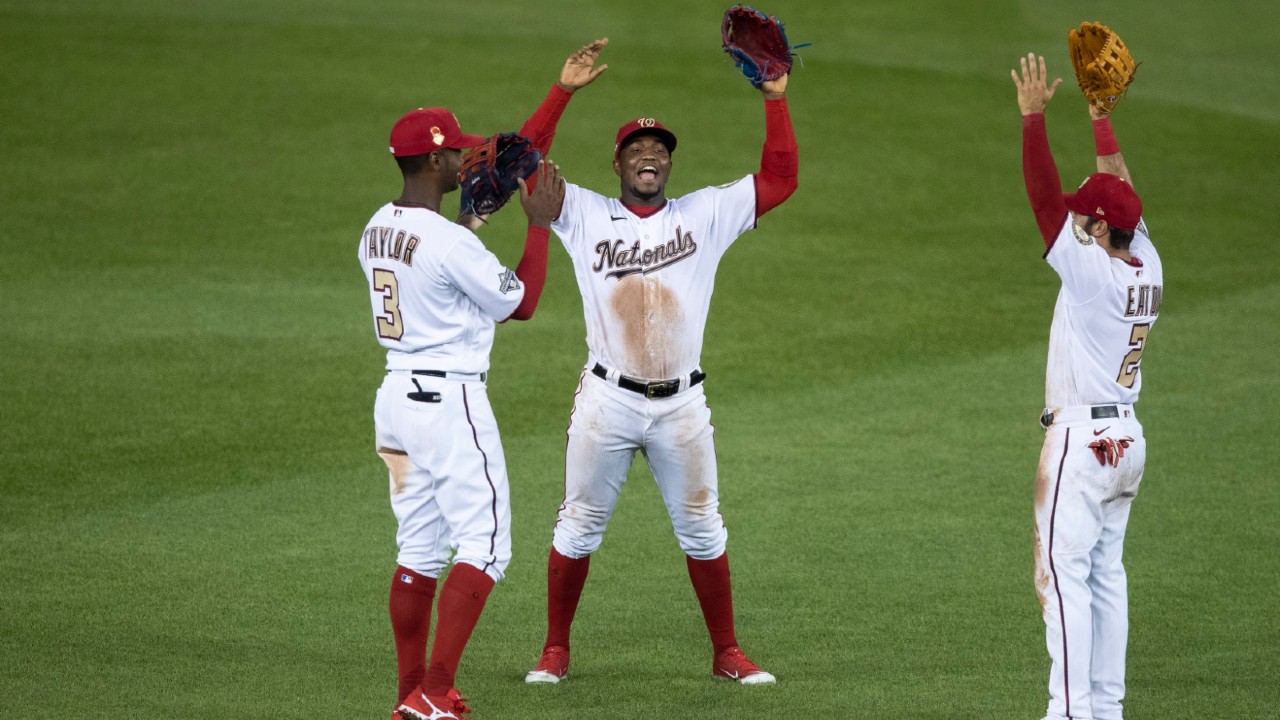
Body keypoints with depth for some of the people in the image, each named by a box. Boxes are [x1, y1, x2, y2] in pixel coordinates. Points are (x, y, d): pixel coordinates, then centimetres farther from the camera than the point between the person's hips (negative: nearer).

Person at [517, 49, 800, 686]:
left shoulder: (705, 215, 7)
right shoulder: (585, 216, 3)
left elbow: (781, 178, 3)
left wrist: (776, 100, -6)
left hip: (681, 405, 1)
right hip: (607, 400, -1)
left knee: (702, 531, 8)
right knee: (579, 527, 5)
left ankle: (727, 654, 16)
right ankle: (555, 651, 16)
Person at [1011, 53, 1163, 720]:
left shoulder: (1091, 269, -16)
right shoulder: (1146, 266, 6)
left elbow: (1044, 196, -19)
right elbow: (1120, 184, 18)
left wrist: (1033, 118, -19)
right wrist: (1098, 115, 25)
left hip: (1082, 436, -9)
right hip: (1127, 435, 9)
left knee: (1063, 572, -9)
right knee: (1106, 573, 12)